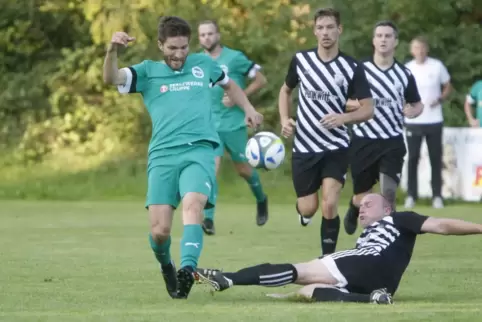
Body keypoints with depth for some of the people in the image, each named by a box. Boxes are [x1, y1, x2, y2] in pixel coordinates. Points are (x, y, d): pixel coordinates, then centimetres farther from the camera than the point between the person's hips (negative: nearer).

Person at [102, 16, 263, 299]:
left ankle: (188, 269, -44)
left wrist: (248, 108, 21)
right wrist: (113, 50, -25)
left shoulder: (203, 64, 17)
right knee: (160, 229, -8)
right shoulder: (148, 72, 11)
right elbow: (111, 78, -6)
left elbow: (229, 84, 36)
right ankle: (166, 267, 24)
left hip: (199, 150, 0)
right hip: (162, 155, 0)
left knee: (192, 205, -29)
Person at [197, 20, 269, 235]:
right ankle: (208, 219, -16)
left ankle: (261, 200, 40)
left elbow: (260, 80, -5)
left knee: (243, 169, 11)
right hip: (210, 125, 2)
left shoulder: (234, 58, -7)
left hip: (234, 124, -2)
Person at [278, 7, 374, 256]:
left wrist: (343, 118, -24)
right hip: (304, 147, 2)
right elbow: (286, 90, 18)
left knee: (329, 205, -16)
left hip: (336, 148, -2)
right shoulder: (300, 60, 0)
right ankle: (301, 209, 43)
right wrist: (285, 120, 1)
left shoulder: (352, 68, -7)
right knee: (308, 209, 4)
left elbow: (368, 109, -6)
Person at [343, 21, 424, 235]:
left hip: (392, 142, 0)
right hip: (363, 141, 0)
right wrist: (356, 104, -18)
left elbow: (418, 104, 15)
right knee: (362, 198, 11)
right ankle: (353, 210, 48)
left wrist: (413, 111, -8)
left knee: (388, 192, -18)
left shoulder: (404, 75, 3)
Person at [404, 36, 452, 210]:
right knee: (413, 158, 0)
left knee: (436, 159, 2)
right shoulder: (406, 69, 1)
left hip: (434, 120, 0)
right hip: (413, 121, 0)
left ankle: (437, 196, 7)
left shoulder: (437, 66, 0)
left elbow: (448, 87, 8)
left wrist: (440, 99, -11)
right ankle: (411, 195, 5)